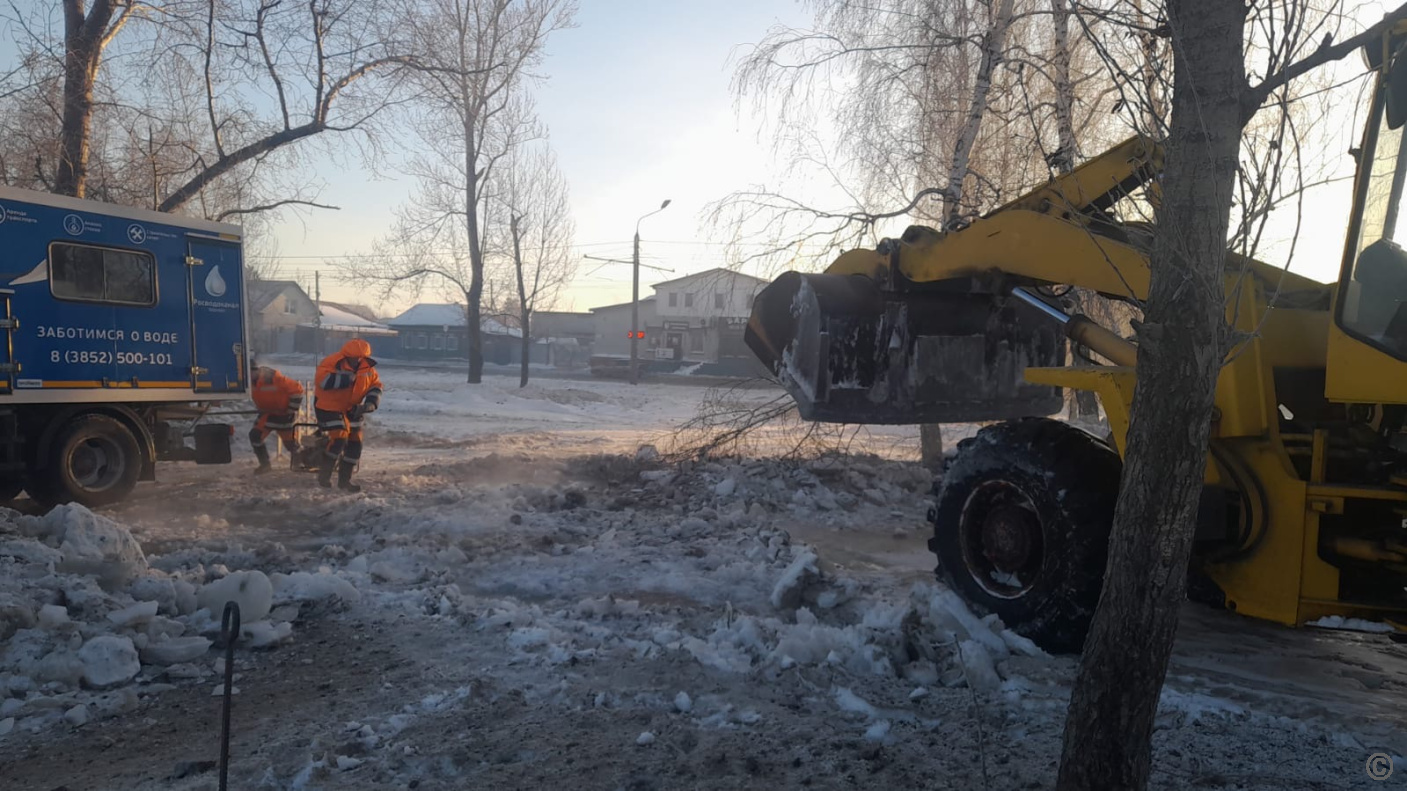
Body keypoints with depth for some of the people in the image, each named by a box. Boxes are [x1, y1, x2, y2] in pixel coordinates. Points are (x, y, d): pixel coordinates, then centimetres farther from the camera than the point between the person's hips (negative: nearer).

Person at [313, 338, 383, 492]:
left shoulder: (367, 368, -4)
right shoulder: (332, 362, -21)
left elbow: (376, 386, 3)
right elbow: (322, 380, -34)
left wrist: (371, 402, -14)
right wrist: (346, 379, -35)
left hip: (352, 409, 7)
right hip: (330, 406, -7)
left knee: (355, 442, 5)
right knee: (339, 438, -18)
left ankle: (345, 479, 18)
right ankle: (324, 475, -1)